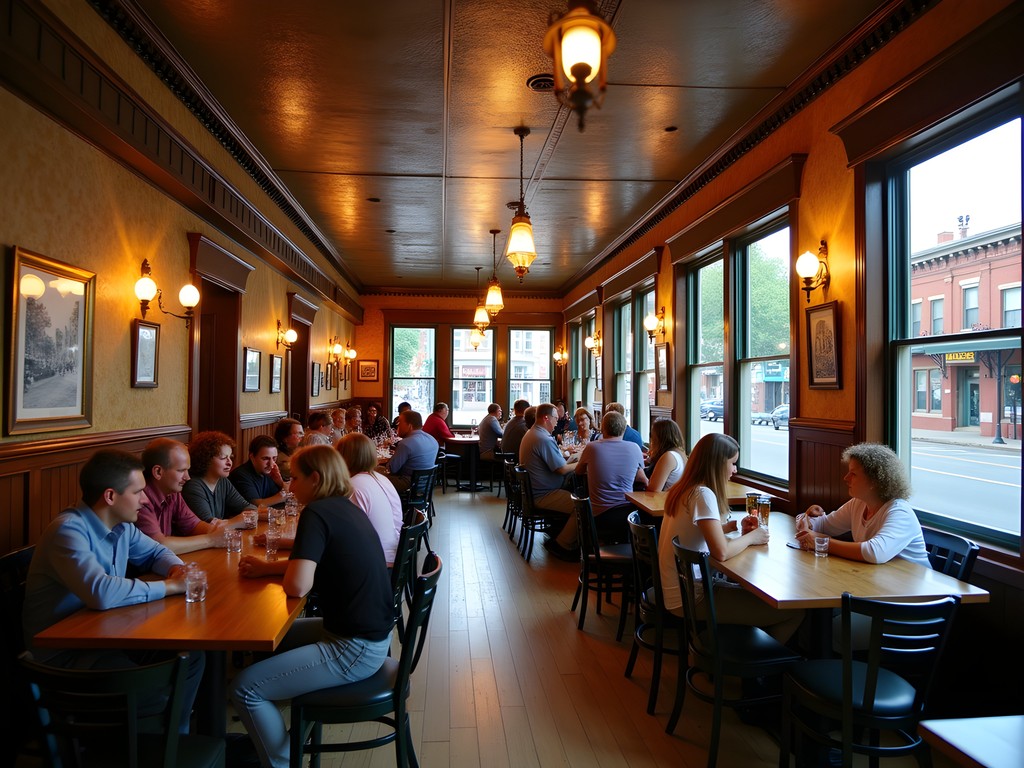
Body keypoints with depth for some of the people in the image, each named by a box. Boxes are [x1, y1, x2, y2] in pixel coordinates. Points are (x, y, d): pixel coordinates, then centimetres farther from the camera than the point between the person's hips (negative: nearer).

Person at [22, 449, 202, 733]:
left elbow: (155, 552, 21)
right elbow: (102, 593, -38)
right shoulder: (68, 530, -24)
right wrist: (170, 586, -26)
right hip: (63, 651, -8)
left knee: (191, 657, -4)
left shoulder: (121, 525, 3)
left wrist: (178, 568, -4)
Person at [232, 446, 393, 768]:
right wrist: (267, 567, 11)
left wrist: (271, 570, -3)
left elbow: (297, 586, -24)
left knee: (245, 688, -4)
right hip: (371, 634, 10)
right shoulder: (346, 508, 8)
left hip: (355, 650, -10)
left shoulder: (317, 512, -18)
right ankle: (267, 735, 37)